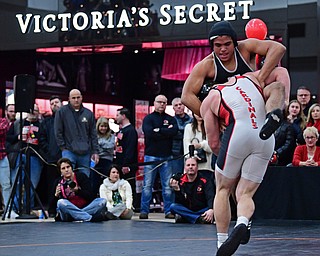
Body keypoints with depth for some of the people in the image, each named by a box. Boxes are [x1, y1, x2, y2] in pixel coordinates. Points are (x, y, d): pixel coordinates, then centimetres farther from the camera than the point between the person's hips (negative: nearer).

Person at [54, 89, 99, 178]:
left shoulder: (88, 113, 12)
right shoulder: (62, 112, 2)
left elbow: (93, 134, 13)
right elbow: (58, 131, 1)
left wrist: (95, 151, 7)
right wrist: (62, 147, -5)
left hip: (85, 153, 4)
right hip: (69, 151, -3)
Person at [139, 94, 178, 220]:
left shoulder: (171, 119, 13)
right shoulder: (148, 118, 6)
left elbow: (174, 131, -7)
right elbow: (149, 133, -12)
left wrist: (159, 131, -10)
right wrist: (166, 132, -7)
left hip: (166, 157, 2)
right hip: (151, 156, -2)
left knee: (168, 186, 1)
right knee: (147, 185, -1)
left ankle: (168, 211, 6)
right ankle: (144, 210, 2)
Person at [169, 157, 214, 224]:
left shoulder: (204, 181, -3)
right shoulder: (180, 182, 1)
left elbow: (211, 198, -18)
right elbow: (179, 203, -5)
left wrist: (211, 210, -39)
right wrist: (177, 190, -24)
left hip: (202, 211, -2)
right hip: (186, 211, 2)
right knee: (173, 207, -26)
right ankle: (199, 219, -33)